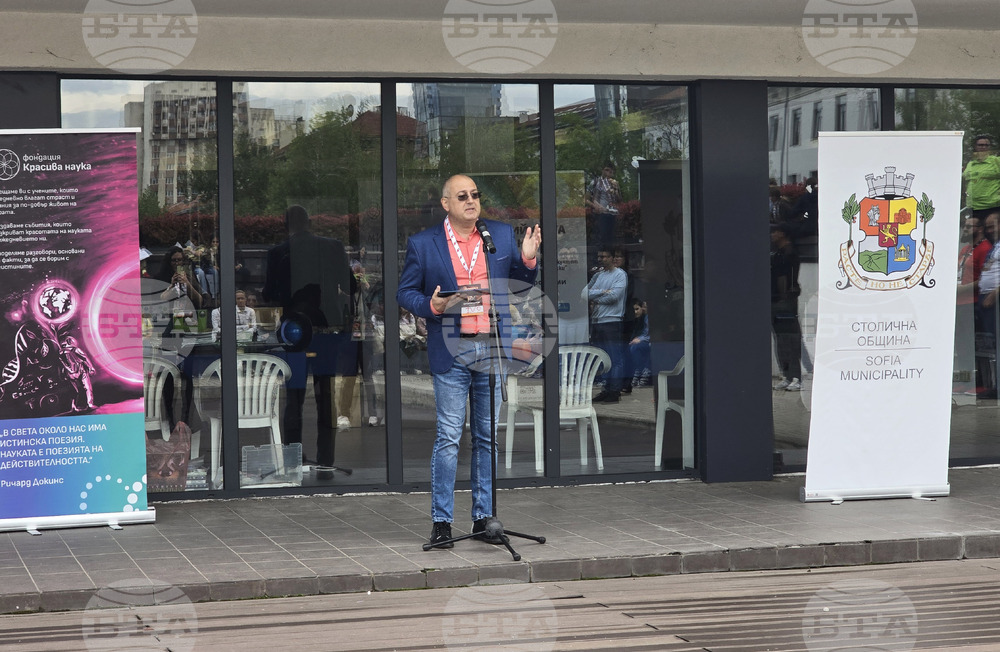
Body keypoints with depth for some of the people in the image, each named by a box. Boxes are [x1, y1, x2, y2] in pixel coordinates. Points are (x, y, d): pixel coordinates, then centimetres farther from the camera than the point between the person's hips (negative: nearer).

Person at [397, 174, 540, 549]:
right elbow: (405, 293, 4)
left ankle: (483, 518, 16)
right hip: (452, 353, -3)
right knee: (448, 438, -4)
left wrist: (528, 260, -5)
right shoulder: (422, 244, 1)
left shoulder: (502, 235, 9)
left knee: (487, 437, 8)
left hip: (493, 350, 3)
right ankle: (441, 521, 2)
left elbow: (521, 283, 15)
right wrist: (431, 306, -15)